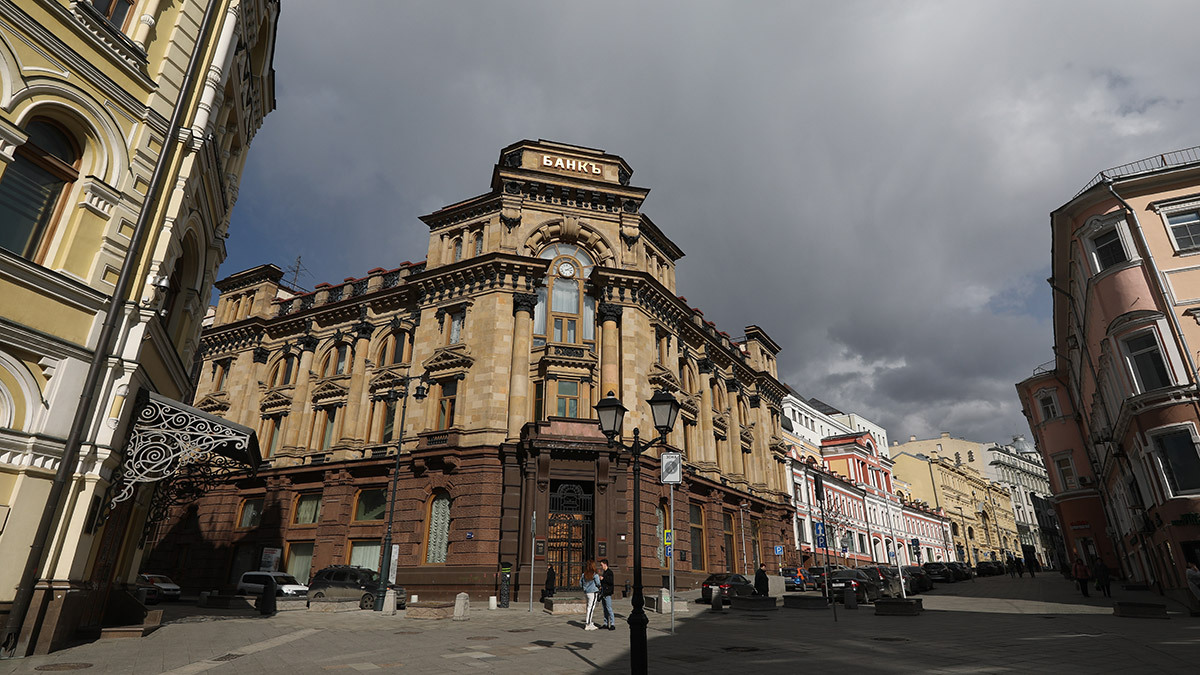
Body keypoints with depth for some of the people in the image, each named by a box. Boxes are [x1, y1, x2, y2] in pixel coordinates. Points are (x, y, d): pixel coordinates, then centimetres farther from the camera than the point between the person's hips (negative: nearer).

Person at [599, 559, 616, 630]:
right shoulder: (604, 572, 17)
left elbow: (611, 582, -20)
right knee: (605, 609, 11)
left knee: (609, 608, -10)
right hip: (603, 593, 9)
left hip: (607, 593, -9)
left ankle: (612, 624, -7)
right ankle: (606, 624, 16)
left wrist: (603, 578, -17)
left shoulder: (609, 572, -11)